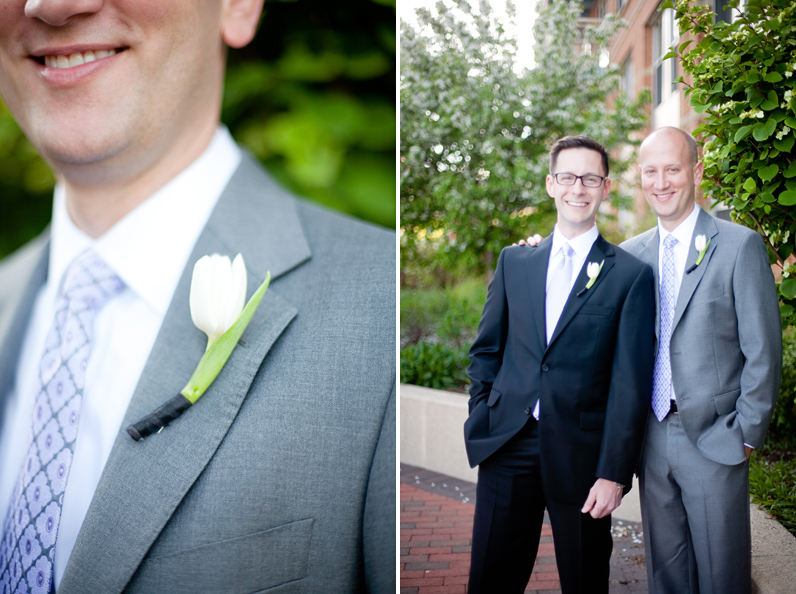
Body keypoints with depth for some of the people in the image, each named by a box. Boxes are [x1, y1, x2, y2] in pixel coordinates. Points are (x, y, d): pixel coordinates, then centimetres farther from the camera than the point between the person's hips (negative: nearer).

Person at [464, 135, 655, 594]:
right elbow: (486, 350, 15)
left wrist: (614, 474, -10)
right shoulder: (514, 262, 10)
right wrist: (482, 422, 5)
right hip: (508, 449, 3)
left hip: (581, 455, -2)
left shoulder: (631, 275, -1)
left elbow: (630, 383, -6)